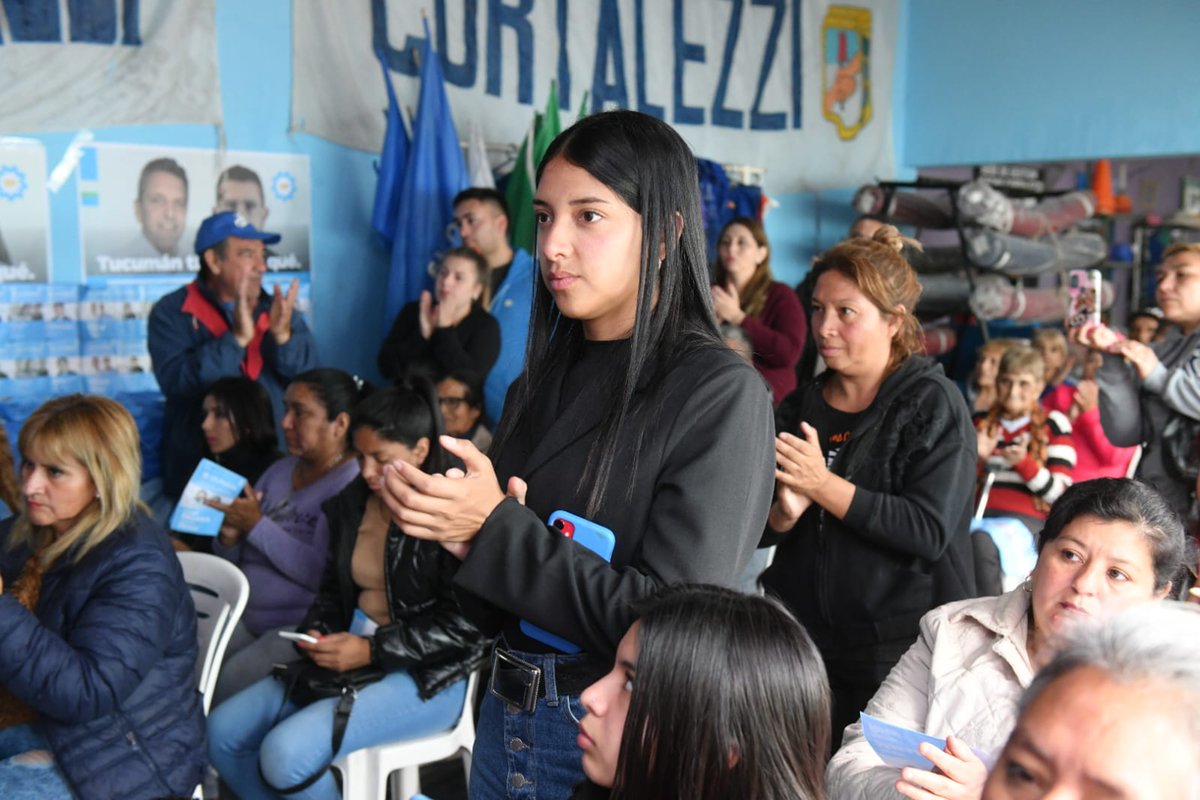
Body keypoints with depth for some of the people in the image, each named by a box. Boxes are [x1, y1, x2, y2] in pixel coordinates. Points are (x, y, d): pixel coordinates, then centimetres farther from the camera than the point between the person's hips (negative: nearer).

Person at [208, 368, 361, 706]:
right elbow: (231, 561, 19)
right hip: (246, 615, 7)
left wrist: (258, 526, -18)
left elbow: (326, 575, -23)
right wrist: (229, 538, -5)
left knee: (222, 691, -24)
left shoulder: (353, 484, -11)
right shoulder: (280, 470, 13)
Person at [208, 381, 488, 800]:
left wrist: (373, 650, -21)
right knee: (222, 731, -3)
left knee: (285, 752, -25)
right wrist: (316, 631, -3)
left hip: (428, 675, -8)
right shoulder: (351, 502, 7)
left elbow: (464, 623, -17)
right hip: (349, 657, 8)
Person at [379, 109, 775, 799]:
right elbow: (497, 613, 9)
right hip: (507, 721, 6)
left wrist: (497, 531, -20)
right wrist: (458, 532, -11)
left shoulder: (720, 392, -15)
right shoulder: (543, 384, 4)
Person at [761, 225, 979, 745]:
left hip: (901, 645, -4)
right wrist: (783, 513, -13)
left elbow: (930, 532, -18)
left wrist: (824, 486, -20)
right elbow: (756, 530, 10)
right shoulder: (799, 407, 10)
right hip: (804, 641, 5)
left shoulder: (932, 404, -6)